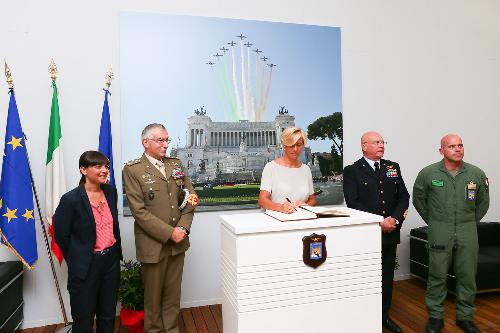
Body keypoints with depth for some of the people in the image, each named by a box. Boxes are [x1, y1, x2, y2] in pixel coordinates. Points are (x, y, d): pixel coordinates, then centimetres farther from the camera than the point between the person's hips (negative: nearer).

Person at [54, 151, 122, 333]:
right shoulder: (71, 199, -16)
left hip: (111, 261, 5)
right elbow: (61, 236, -7)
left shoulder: (111, 191, 0)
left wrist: (116, 251, 12)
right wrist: (77, 261, 2)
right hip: (86, 266, -5)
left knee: (108, 315, 19)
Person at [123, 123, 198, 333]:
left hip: (177, 242, 4)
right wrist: (169, 233, -16)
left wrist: (183, 228, -7)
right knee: (153, 296, 13)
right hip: (153, 243, -4)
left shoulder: (175, 164, 8)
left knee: (173, 293, 16)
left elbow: (189, 198, 6)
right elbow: (139, 211, -14)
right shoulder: (133, 170, -8)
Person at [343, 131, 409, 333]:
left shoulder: (393, 167, 10)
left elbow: (403, 197, 6)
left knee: (387, 276, 14)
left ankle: (384, 315, 31)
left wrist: (394, 219, -9)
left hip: (390, 232, 5)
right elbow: (353, 203, -13)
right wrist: (378, 223, -16)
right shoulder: (352, 171, -5)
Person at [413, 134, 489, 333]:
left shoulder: (476, 174, 1)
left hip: (467, 232, 2)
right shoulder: (428, 173, -5)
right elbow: (418, 199, 9)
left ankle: (465, 317, 27)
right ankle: (435, 317, 19)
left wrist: (471, 222, 15)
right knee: (437, 276, 5)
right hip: (439, 232, -2)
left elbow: (483, 202, 15)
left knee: (467, 276, 10)